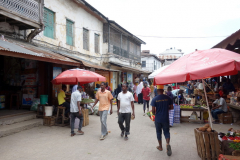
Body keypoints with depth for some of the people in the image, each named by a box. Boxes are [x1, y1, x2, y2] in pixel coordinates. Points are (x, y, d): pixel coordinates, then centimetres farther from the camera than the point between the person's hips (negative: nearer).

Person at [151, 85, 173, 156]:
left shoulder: (154, 99, -11)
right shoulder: (167, 98, -6)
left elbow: (153, 110, -11)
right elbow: (171, 107, 1)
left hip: (158, 119, -1)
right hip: (166, 118, 1)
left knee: (159, 132, 15)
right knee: (166, 132, 12)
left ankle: (160, 146, 26)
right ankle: (168, 144, -13)